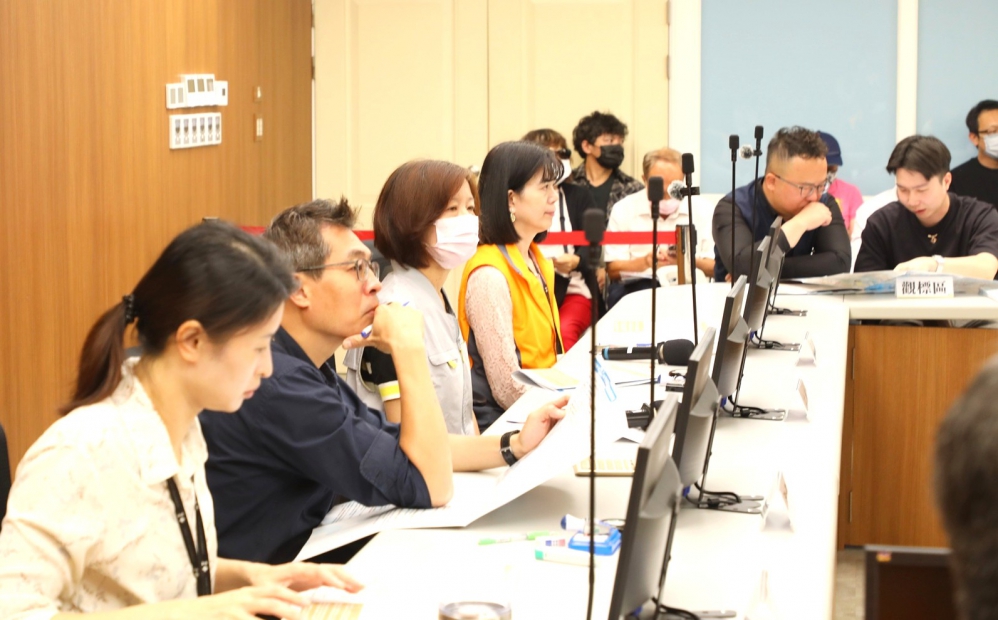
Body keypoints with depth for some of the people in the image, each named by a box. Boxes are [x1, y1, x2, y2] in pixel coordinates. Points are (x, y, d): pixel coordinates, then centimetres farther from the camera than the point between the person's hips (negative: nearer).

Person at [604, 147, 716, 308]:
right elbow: (612, 270, -1)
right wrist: (645, 262, -21)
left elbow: (715, 267, 2)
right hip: (636, 286, -1)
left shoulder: (702, 208, 7)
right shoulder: (623, 209, 5)